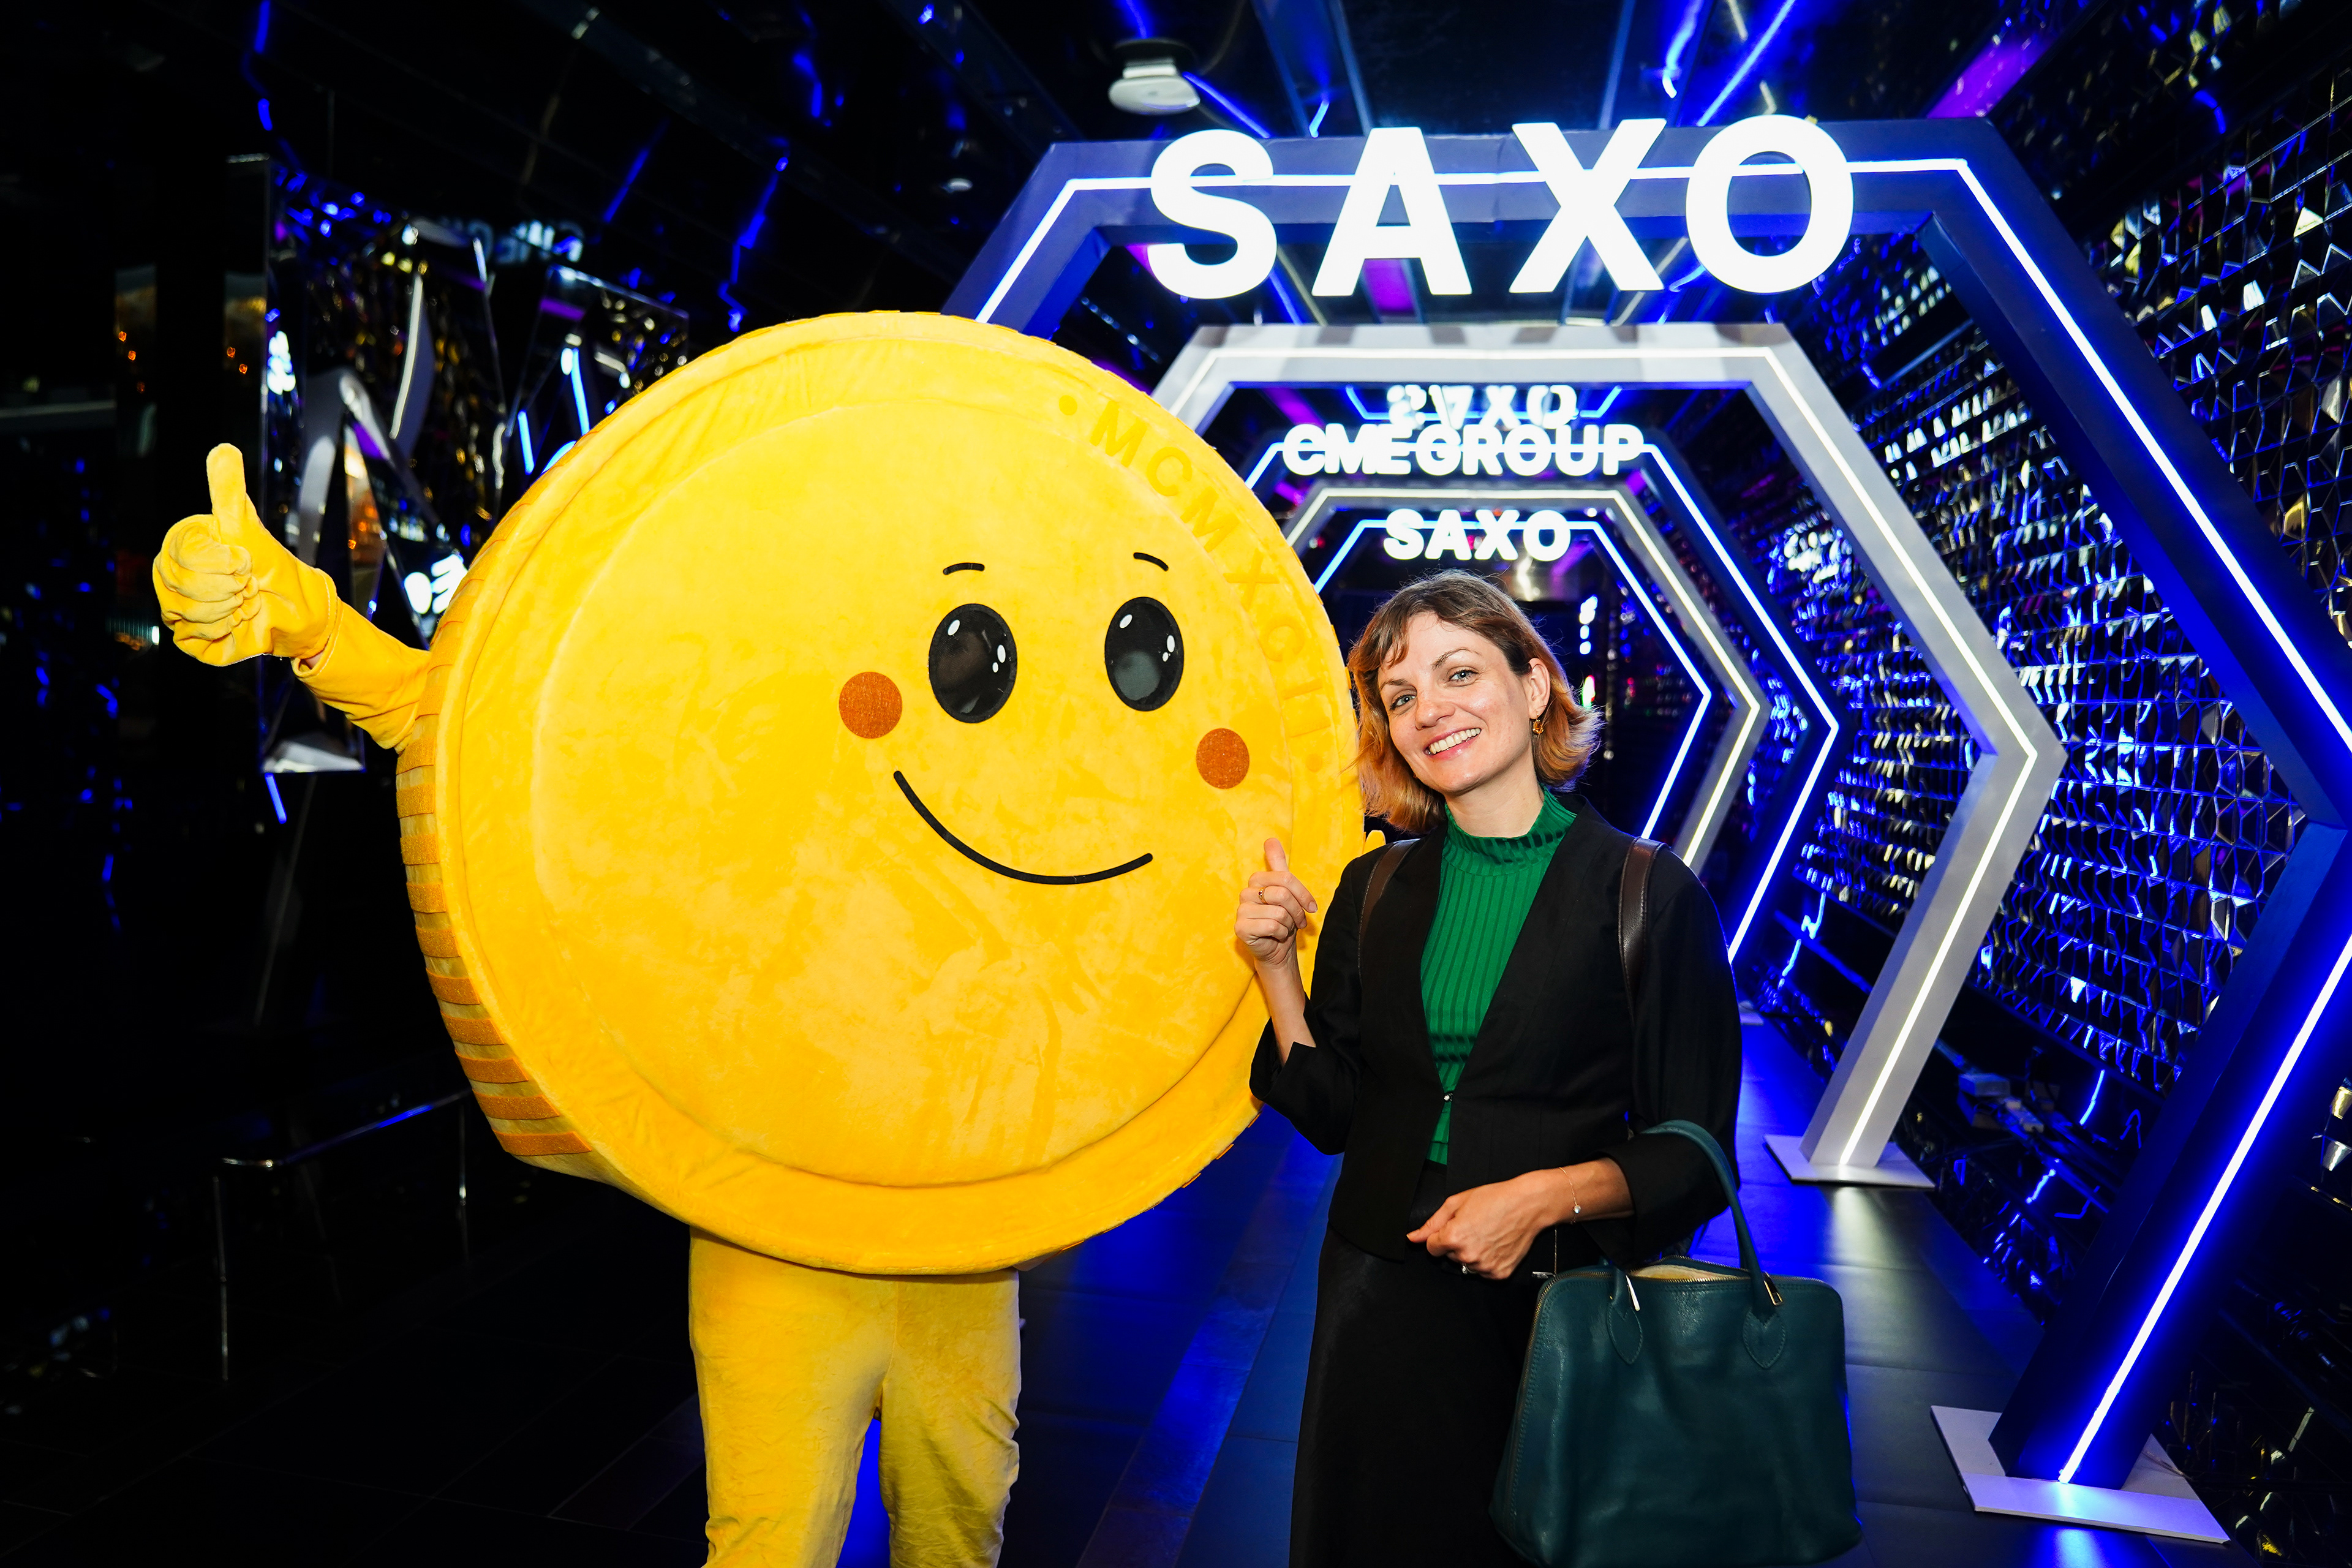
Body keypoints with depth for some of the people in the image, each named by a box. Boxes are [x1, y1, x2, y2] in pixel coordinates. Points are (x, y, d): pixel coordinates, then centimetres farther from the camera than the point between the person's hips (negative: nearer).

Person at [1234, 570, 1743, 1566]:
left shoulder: (1648, 895, -9)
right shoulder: (1375, 892, 1)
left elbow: (1694, 1150, -8)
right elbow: (1333, 1112, 4)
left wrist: (1548, 1194, -22)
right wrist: (1272, 963, -7)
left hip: (1560, 1301, -3)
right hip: (1382, 1290, 3)